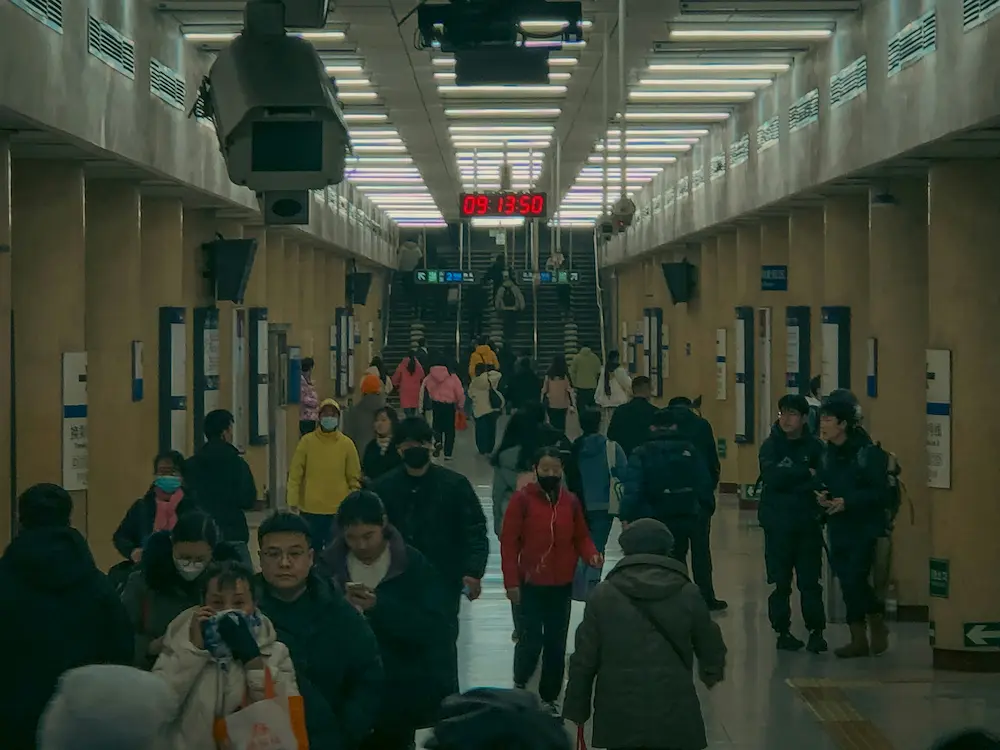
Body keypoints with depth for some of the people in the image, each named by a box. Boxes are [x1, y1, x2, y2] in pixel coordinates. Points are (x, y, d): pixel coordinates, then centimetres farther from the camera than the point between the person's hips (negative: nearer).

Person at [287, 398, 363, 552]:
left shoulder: (347, 444, 1)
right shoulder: (307, 441, -1)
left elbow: (354, 477, 6)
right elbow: (295, 473, 1)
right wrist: (292, 501, -5)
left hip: (338, 510, 0)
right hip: (310, 509, 0)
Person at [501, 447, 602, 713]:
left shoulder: (571, 501, 5)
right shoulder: (522, 499, -8)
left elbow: (581, 537, 12)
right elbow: (509, 543, -9)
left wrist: (591, 555, -11)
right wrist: (511, 582, -13)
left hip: (562, 585, 4)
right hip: (531, 584, -4)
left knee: (556, 644, 7)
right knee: (531, 640, -5)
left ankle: (549, 698, 19)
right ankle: (520, 682, 24)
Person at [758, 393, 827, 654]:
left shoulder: (815, 446, 1)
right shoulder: (771, 445, 0)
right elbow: (772, 477, -15)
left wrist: (789, 480, -13)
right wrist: (805, 474, -12)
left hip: (808, 523, 0)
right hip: (778, 523, 0)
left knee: (810, 581, 1)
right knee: (781, 581, 4)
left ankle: (816, 631, 7)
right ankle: (782, 631, 12)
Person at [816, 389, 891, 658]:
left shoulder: (869, 452, -13)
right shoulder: (827, 454, 8)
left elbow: (878, 492, -16)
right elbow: (823, 484, 14)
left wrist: (847, 501, -24)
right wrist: (822, 497, -9)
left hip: (865, 528, -6)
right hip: (838, 528, 6)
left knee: (855, 580, -12)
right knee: (847, 583, 7)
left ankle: (878, 625, 12)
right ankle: (859, 639, 16)